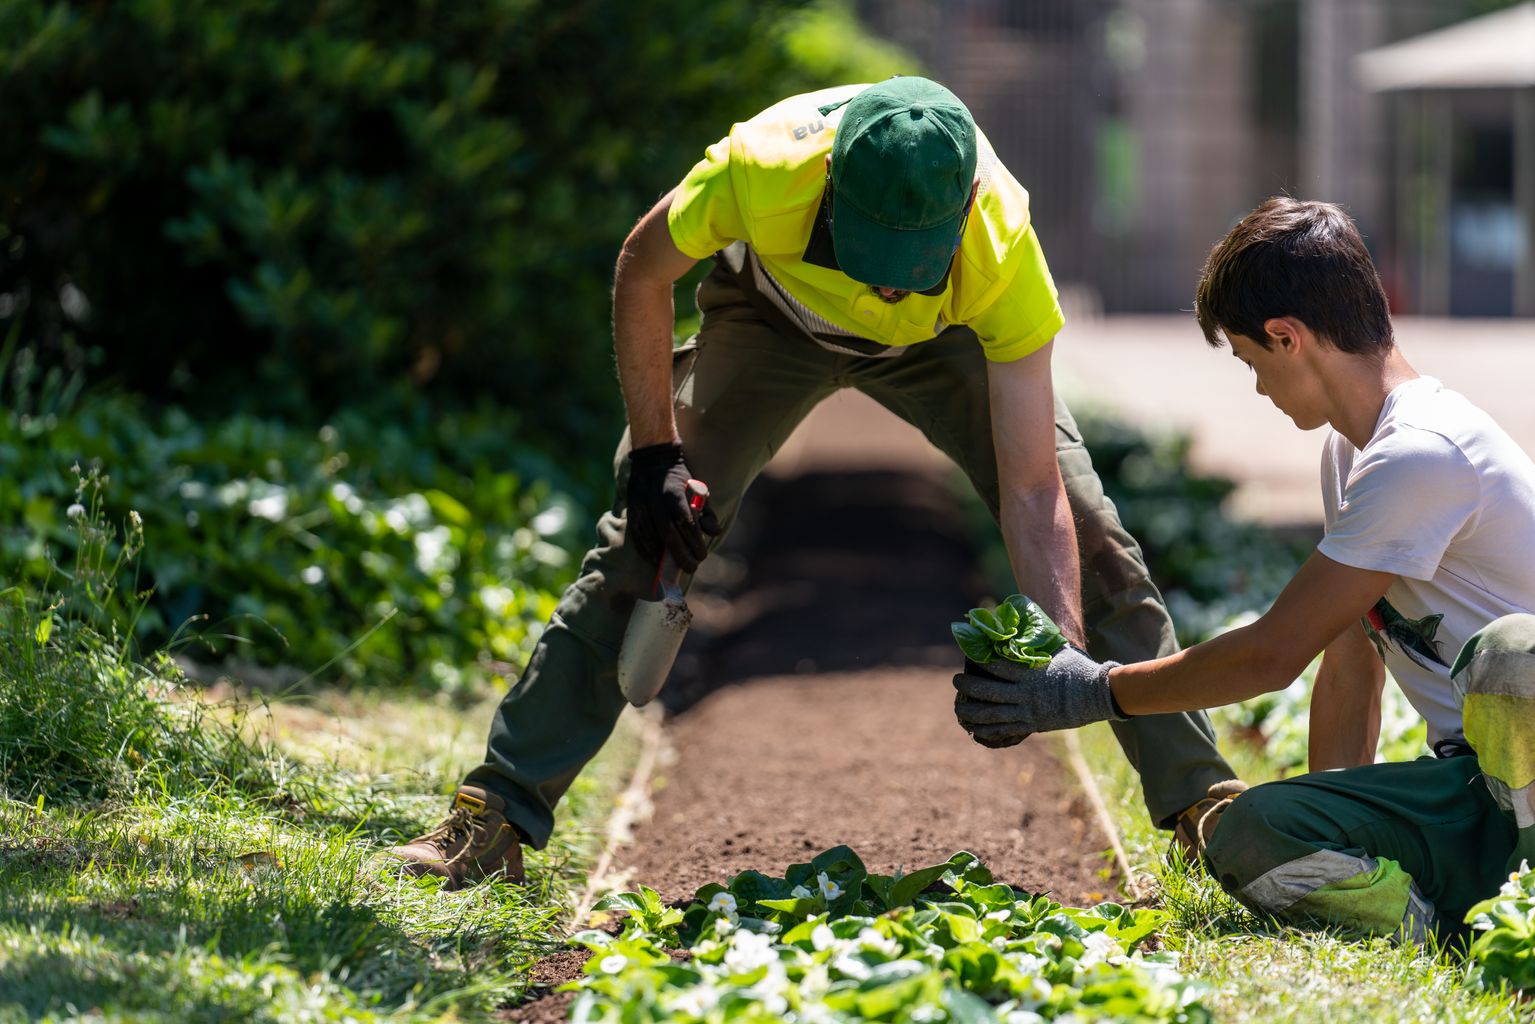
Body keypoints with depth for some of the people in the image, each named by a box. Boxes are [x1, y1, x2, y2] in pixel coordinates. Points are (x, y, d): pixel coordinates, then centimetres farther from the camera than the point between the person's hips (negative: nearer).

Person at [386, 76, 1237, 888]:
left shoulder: (1001, 245, -40)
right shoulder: (762, 168, -42)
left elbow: (1031, 487, -35)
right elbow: (641, 272, -18)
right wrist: (655, 453, -20)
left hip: (943, 337, 0)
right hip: (772, 315, 0)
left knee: (1092, 539, -12)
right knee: (642, 542, -12)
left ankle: (1200, 802, 1)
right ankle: (498, 811, -4)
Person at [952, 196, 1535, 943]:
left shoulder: (1419, 457, -17)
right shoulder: (1351, 452, 16)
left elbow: (1274, 653, -14)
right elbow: (1347, 663, 17)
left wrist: (1097, 693, -4)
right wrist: (1332, 819, 13)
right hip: (1471, 775, 9)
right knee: (1243, 837, -14)